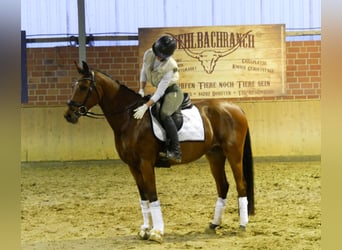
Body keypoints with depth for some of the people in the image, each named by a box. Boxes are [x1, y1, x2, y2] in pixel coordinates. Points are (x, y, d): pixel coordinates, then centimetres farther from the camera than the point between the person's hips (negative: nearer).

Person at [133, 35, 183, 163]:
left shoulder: (170, 67, -30)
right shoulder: (148, 55, -13)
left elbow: (160, 92, -30)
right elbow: (143, 72, 6)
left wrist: (146, 106, -34)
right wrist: (141, 90, -3)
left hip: (172, 91, -8)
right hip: (160, 91, 8)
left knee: (164, 114, -28)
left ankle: (176, 152, -26)